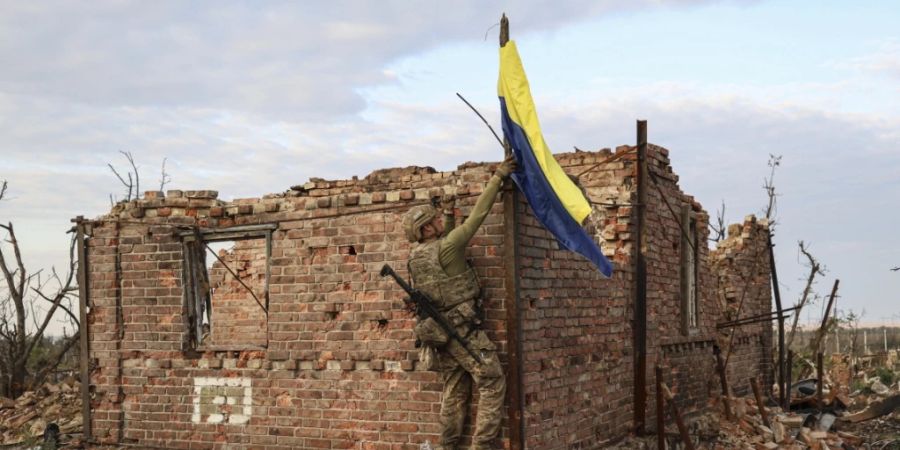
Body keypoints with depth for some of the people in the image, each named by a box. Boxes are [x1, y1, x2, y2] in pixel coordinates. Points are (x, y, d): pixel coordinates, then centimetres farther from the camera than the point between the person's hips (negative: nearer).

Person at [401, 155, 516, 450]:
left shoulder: (416, 256, 6)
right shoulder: (445, 248, -16)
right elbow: (478, 215, -14)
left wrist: (450, 214, 25)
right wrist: (498, 177, -9)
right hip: (464, 330, -8)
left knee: (454, 392, 14)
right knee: (493, 384, -4)